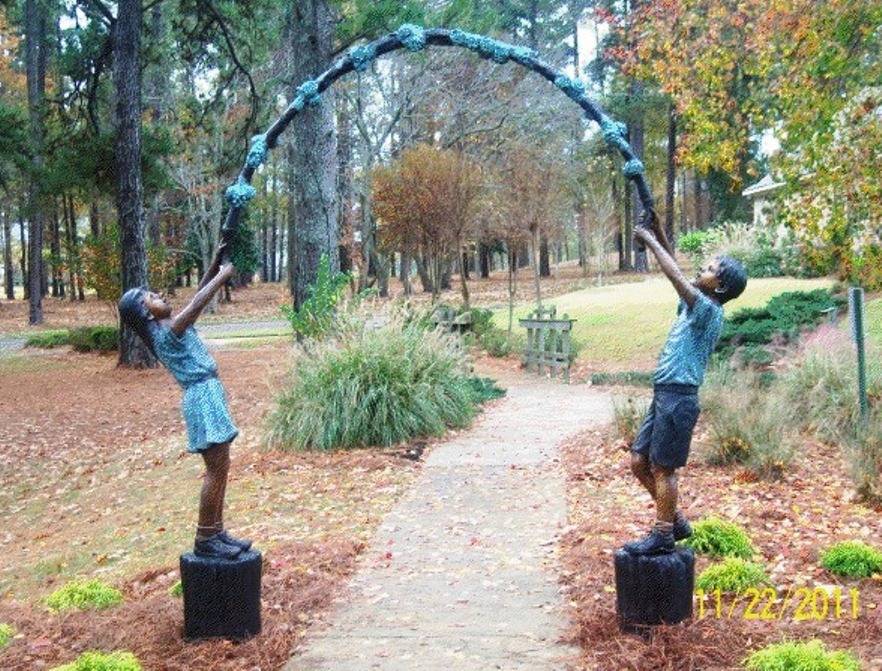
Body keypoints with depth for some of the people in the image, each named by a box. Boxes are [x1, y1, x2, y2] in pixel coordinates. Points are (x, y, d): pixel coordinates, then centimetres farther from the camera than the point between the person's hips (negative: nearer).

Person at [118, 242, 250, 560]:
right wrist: (222, 276, -11)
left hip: (209, 395, 10)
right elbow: (196, 304, -20)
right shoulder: (165, 332, -12)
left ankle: (216, 531, 18)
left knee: (220, 467, 12)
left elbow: (197, 297, 16)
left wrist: (216, 264, 8)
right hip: (203, 397, -10)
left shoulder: (171, 326, 14)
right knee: (216, 469, -7)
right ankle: (205, 539, -1)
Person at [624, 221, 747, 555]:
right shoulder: (694, 305, 14)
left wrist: (651, 241, -12)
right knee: (639, 462, 12)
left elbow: (677, 277, -20)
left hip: (678, 397, -9)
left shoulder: (709, 311, -11)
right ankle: (676, 521, 22)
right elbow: (679, 276, 23)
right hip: (663, 394, 9)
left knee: (662, 468, -2)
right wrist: (660, 234, 12)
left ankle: (662, 535, 9)